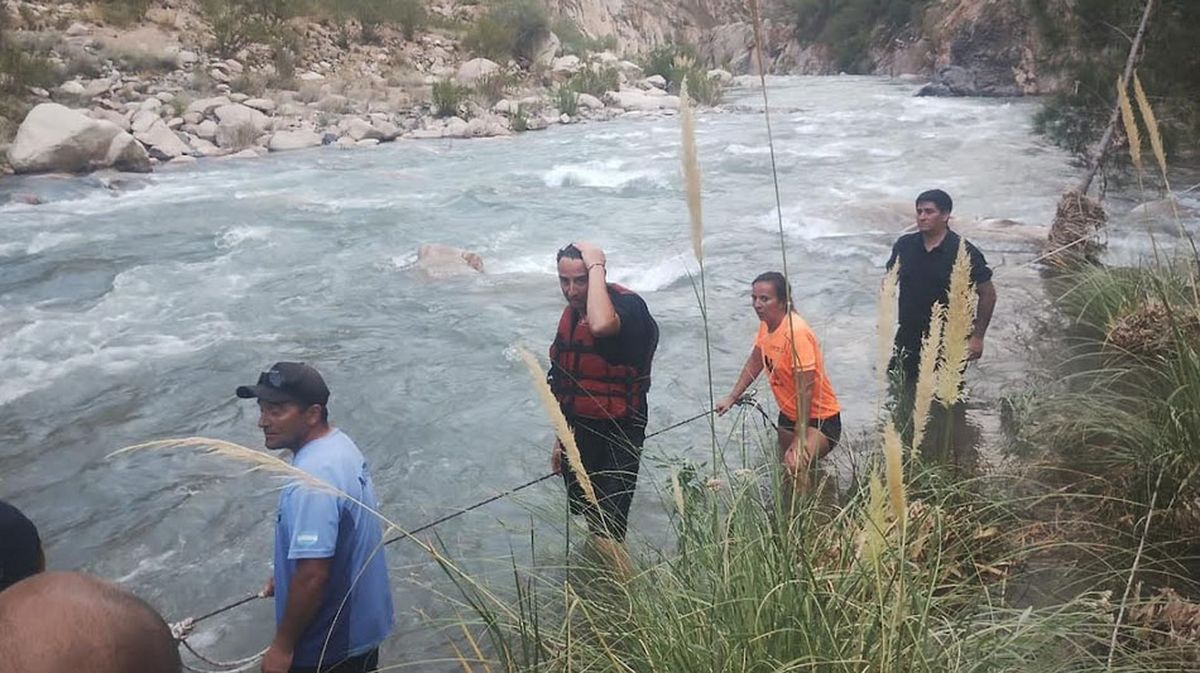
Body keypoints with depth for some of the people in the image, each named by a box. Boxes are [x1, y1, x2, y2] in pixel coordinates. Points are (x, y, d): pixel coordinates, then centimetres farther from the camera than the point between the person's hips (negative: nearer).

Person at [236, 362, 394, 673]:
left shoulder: (312, 479, -31)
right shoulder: (339, 445, 0)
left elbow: (313, 575, -30)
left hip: (329, 643, -9)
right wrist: (286, 576, 18)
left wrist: (282, 646, -20)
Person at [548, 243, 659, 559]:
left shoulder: (625, 305, -19)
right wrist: (561, 440, 22)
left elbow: (601, 325, -47)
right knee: (587, 514, 22)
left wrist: (596, 266, -33)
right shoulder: (571, 314, 6)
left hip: (617, 437, -8)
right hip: (579, 432, 8)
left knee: (607, 526, -8)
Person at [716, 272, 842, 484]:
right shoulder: (766, 323, -2)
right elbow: (755, 362, 15)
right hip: (789, 414, 9)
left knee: (796, 465, -33)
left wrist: (799, 440, -29)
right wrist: (732, 398, 10)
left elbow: (805, 391, -28)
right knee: (784, 466, 23)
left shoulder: (796, 333, -28)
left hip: (819, 417, -9)